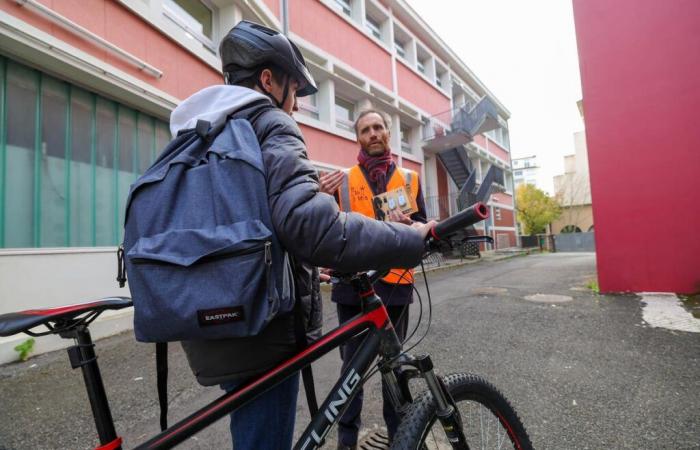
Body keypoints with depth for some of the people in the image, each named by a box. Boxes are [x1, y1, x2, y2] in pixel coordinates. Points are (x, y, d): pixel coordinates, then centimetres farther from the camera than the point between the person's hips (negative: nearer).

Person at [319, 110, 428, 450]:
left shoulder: (410, 179, 12)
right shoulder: (342, 180, 7)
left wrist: (407, 223, -12)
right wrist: (323, 198, -17)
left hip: (394, 282, 1)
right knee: (352, 360, 8)